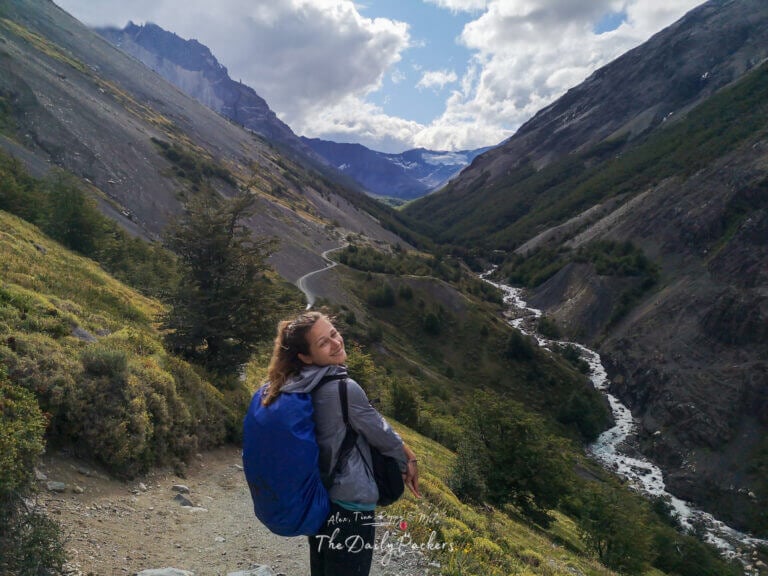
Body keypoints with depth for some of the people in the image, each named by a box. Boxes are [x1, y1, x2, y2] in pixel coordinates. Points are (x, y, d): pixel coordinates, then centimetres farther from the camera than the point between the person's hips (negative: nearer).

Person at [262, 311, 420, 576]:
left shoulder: (300, 385, 1)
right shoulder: (343, 388, -24)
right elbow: (381, 434, -10)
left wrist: (405, 454, 12)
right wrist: (407, 461, 9)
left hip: (317, 498, 8)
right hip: (350, 505, -8)